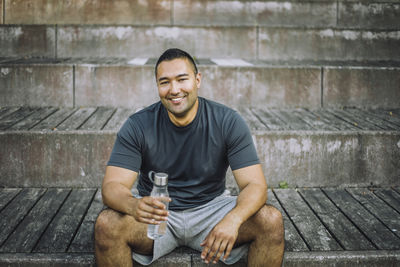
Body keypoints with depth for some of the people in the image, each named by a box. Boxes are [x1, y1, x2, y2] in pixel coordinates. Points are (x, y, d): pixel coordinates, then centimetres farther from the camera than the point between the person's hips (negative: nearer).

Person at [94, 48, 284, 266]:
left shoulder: (228, 122, -10)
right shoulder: (138, 126, -10)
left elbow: (255, 184, -15)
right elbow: (112, 185, -17)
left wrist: (233, 219, -38)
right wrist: (133, 206, -43)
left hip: (210, 208, 1)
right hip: (157, 214, 0)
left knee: (271, 220, -24)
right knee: (106, 224, -30)